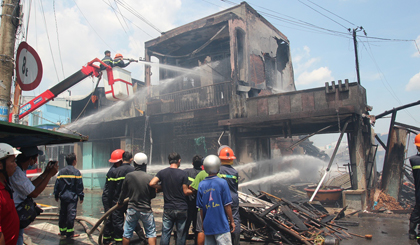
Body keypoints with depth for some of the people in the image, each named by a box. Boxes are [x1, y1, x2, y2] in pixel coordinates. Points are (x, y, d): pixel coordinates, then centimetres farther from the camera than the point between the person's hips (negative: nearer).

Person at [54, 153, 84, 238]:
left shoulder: (61, 172, 6)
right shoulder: (76, 172, -8)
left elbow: (57, 185, 10)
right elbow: (79, 186, -9)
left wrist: (56, 195, 20)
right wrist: (81, 197, -2)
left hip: (63, 197, 5)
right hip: (72, 197, -5)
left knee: (62, 214, 15)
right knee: (71, 214, -2)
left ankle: (62, 230, 25)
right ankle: (70, 232, 0)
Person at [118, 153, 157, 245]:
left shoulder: (128, 176, -9)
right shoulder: (149, 178, -13)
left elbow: (123, 192, 3)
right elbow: (153, 195, -3)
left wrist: (120, 203, 22)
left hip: (132, 209, 2)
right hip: (146, 210, -1)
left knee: (127, 233, 16)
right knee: (151, 233, 10)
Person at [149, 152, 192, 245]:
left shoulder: (162, 172, -1)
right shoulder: (183, 174, -8)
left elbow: (151, 183, -11)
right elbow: (186, 192, -7)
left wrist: (162, 187, 5)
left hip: (168, 209, 2)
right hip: (181, 209, -2)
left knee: (165, 234, 9)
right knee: (181, 235, 10)